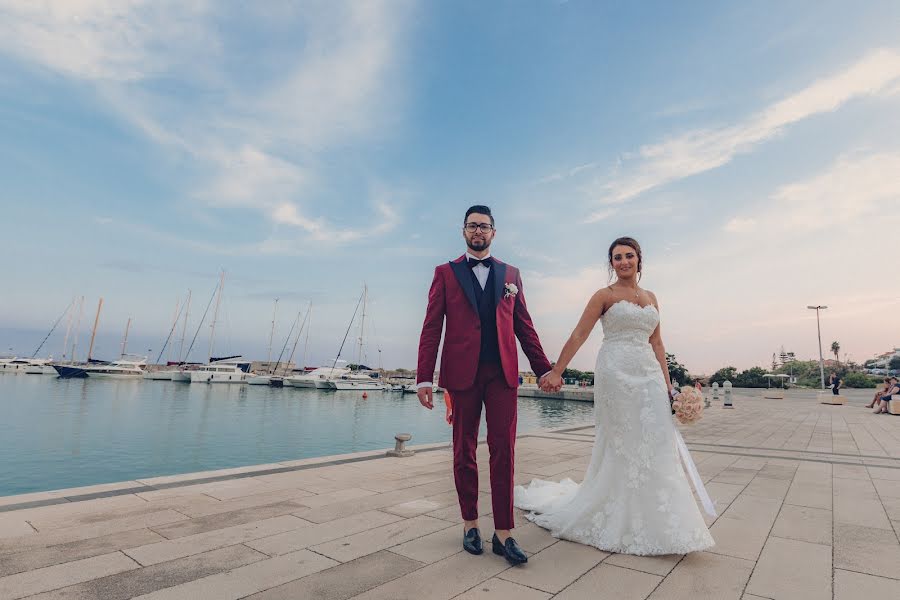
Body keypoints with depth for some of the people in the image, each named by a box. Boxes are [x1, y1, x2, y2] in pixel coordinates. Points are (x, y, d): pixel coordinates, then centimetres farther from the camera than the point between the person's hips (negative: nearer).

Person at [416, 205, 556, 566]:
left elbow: (524, 325, 13)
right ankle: (470, 523, 24)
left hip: (502, 373, 2)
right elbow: (431, 328, 1)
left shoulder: (511, 274, 14)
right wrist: (424, 377, -6)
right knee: (464, 451, 9)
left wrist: (543, 368, 7)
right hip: (463, 372, -1)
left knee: (504, 451, 1)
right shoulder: (445, 273, 8)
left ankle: (503, 532, 11)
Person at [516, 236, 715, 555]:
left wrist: (668, 384, 11)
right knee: (621, 446, 0)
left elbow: (656, 344, 16)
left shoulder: (650, 298, 15)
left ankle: (654, 523, 22)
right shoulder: (605, 295, 0)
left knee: (654, 445, 6)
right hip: (616, 373, -5)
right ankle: (621, 524, 18)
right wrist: (556, 371, -14)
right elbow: (578, 336, -6)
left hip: (649, 374, 6)